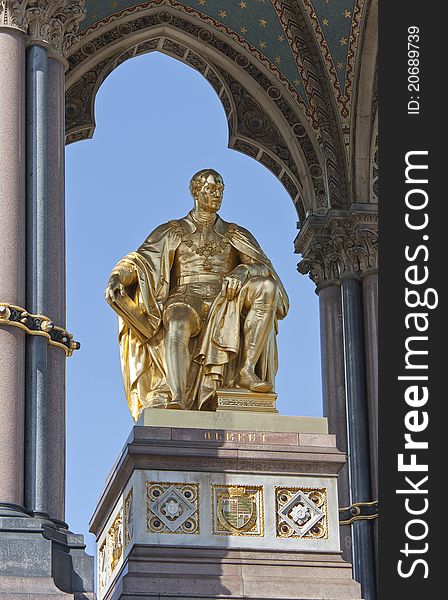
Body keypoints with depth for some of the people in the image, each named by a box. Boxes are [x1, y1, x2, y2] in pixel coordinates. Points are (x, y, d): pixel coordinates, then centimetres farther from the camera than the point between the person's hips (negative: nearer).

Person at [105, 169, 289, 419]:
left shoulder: (236, 235, 24)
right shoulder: (173, 232, 19)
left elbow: (263, 265, 8)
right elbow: (142, 258, 4)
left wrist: (242, 271, -17)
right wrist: (118, 277, -18)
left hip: (226, 303, 2)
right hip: (186, 298, -2)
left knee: (266, 286, -27)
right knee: (178, 323, -40)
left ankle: (247, 369, -31)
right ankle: (176, 400, -60)